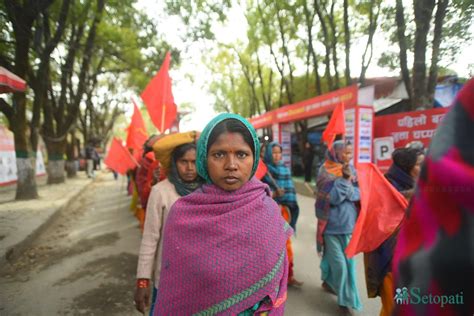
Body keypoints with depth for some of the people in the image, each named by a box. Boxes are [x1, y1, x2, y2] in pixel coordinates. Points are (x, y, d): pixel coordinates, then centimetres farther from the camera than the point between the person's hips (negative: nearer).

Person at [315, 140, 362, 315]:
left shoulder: (351, 170, 5)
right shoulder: (326, 172, -12)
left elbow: (359, 193, 0)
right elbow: (332, 197, -19)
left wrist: (347, 180, -15)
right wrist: (345, 179, -21)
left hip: (348, 222, 6)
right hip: (332, 223, -6)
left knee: (348, 260, 16)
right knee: (340, 263, -2)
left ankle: (329, 282, 38)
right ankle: (346, 299, 14)